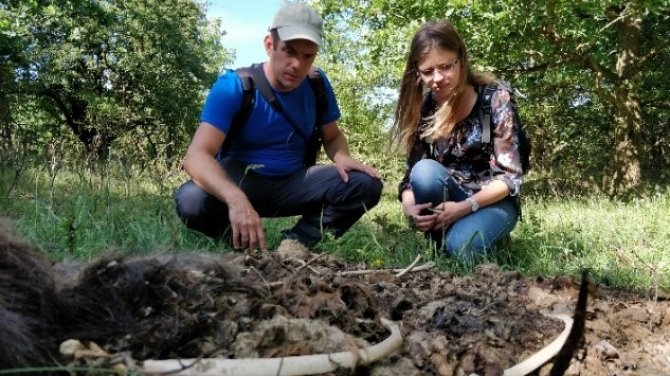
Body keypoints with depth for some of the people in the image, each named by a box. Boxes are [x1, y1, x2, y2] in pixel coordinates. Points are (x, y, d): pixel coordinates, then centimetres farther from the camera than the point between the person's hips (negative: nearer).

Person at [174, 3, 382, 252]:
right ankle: (243, 244, -6)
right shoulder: (234, 86, -20)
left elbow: (332, 136, 11)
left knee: (366, 184, -17)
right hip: (240, 181, -3)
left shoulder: (317, 85, -6)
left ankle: (296, 242, -10)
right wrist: (235, 199, -52)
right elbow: (197, 155, -31)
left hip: (293, 183, 4)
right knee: (191, 201, -36)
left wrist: (341, 158, -17)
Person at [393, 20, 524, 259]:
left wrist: (464, 207, -29)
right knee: (425, 171, -30)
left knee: (460, 246, -34)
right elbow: (413, 173, -3)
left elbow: (509, 177, -15)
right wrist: (409, 207, -26)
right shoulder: (422, 109, -3)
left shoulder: (495, 99, -14)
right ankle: (440, 242, -8)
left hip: (493, 201, -3)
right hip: (446, 202, 3)